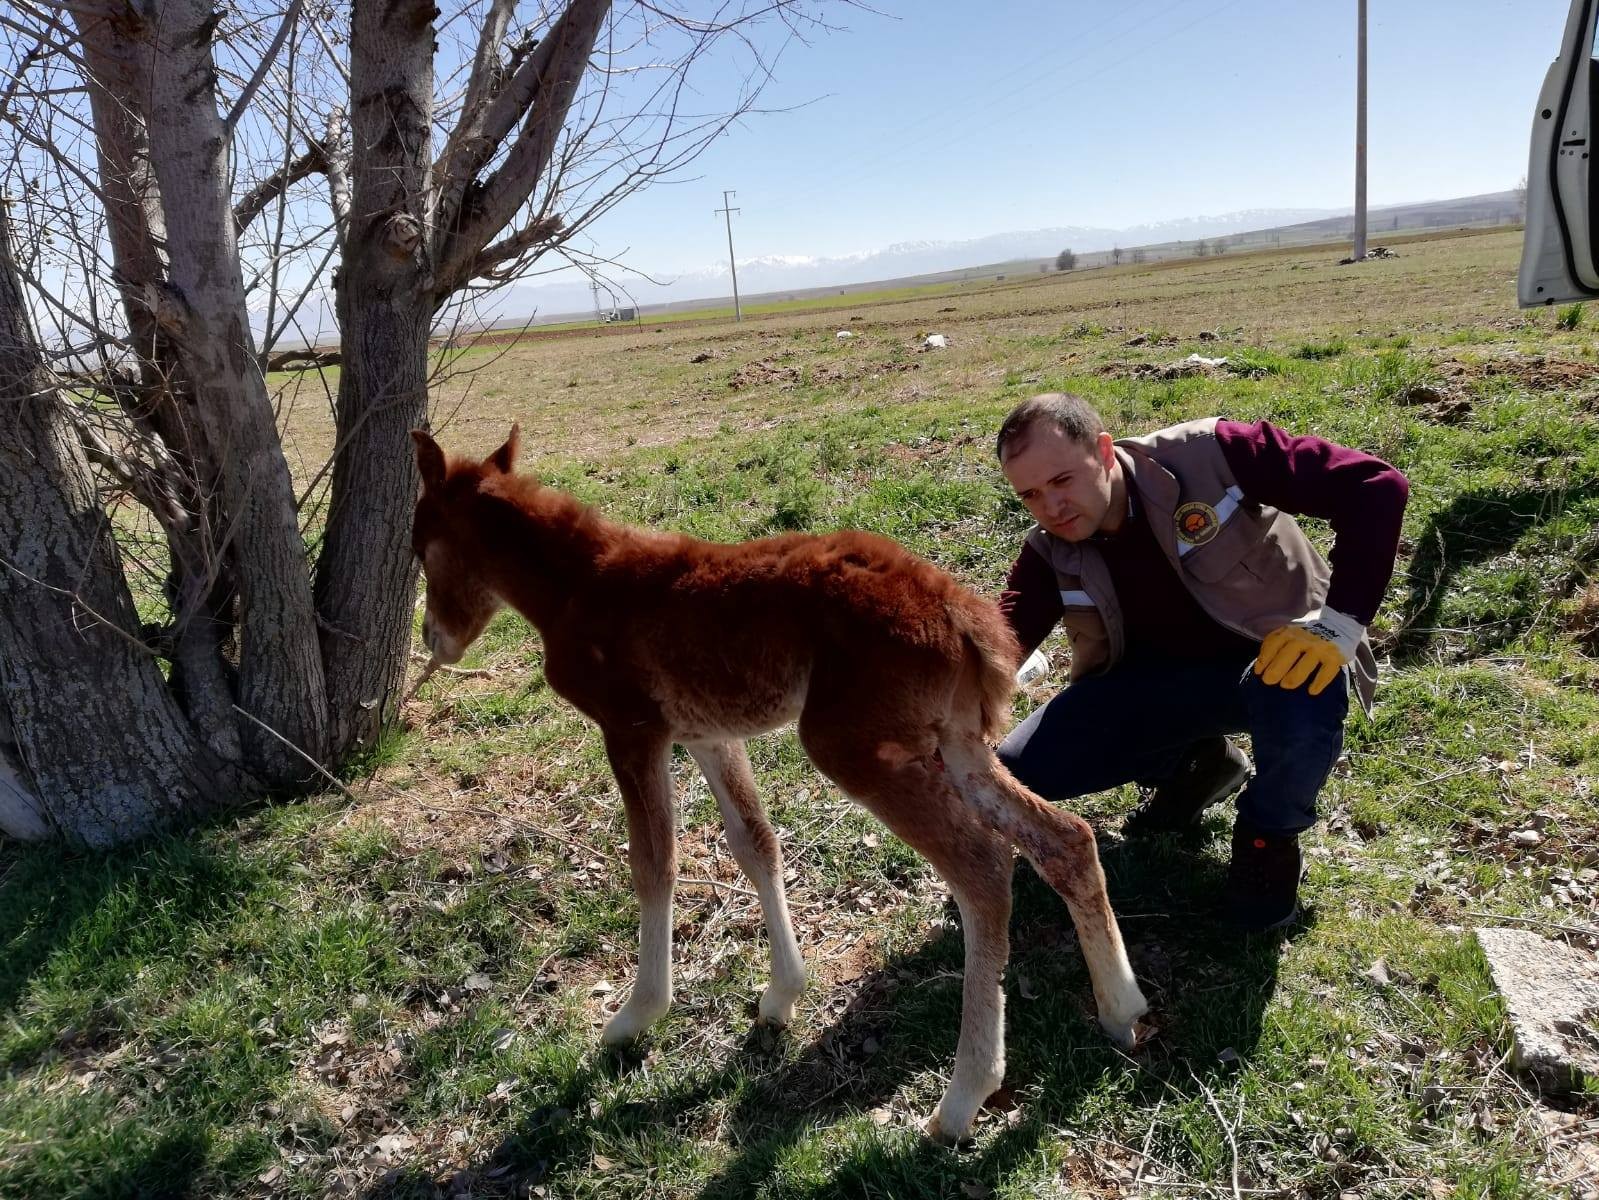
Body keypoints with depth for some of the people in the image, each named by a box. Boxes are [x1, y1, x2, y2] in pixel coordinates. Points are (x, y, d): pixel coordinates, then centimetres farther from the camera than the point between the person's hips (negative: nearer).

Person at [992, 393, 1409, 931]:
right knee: (1018, 770, -12)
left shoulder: (1210, 455, -26)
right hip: (1158, 677, 4)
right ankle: (1196, 763, 12)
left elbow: (1375, 484, -25)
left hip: (1278, 655, -4)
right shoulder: (1050, 553, -11)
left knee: (1305, 702, -41)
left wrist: (1339, 622, -32)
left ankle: (1271, 833, -5)